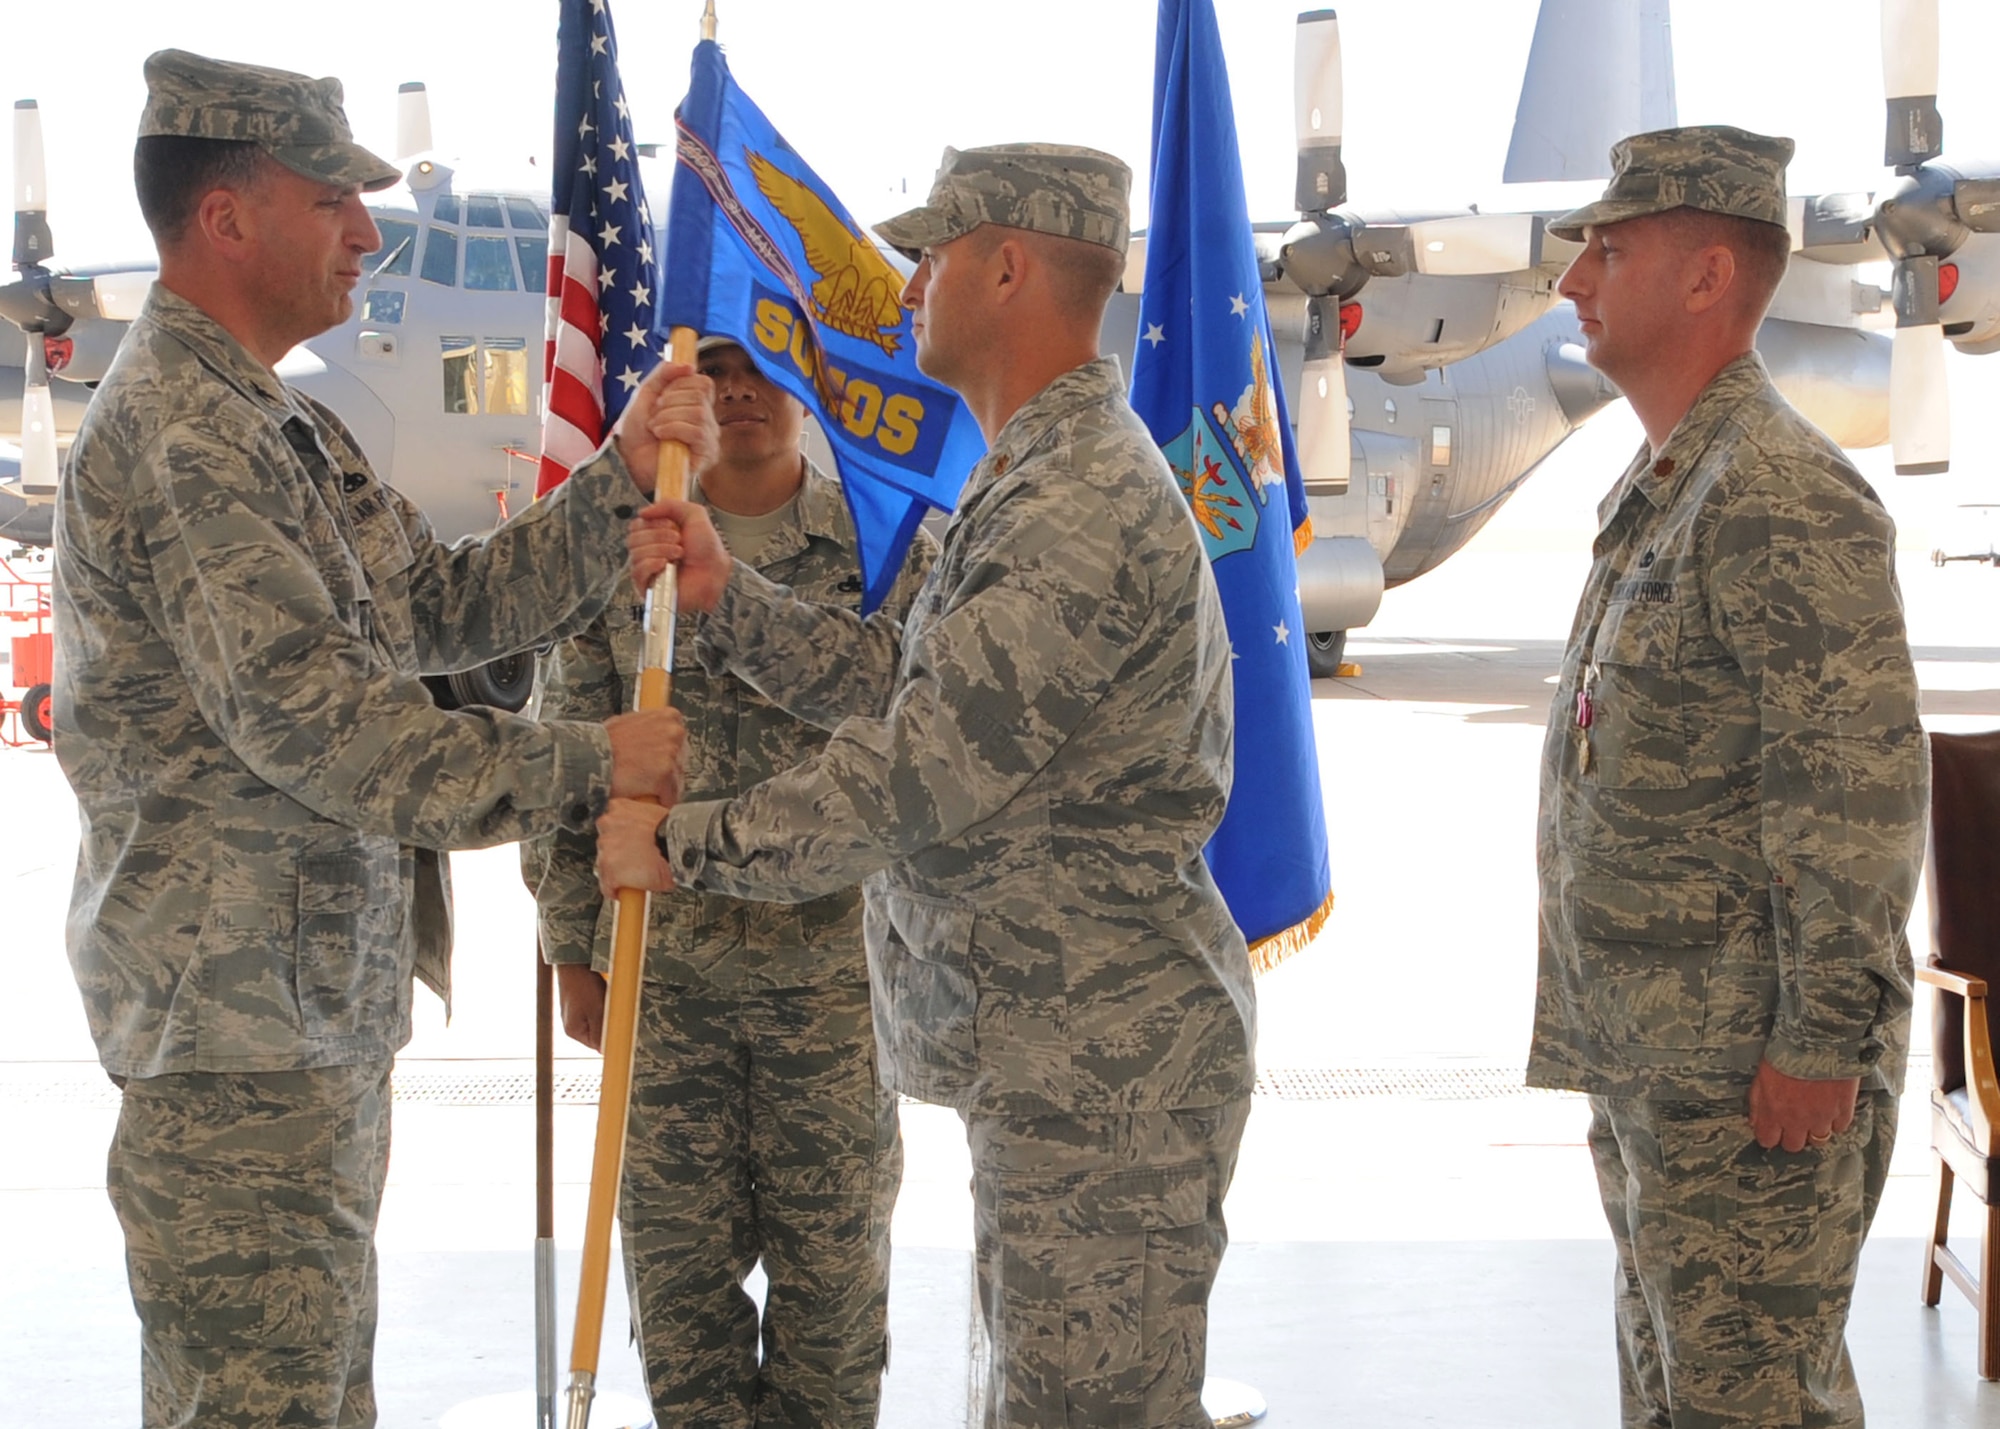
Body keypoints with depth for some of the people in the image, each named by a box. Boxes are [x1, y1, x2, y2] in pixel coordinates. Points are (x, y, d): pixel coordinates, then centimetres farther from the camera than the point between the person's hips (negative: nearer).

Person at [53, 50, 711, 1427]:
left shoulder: (285, 430, 16)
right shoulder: (179, 433, -18)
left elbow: (450, 608, 15)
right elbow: (304, 716, -24)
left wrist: (625, 477, 5)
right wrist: (586, 766, -17)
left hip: (322, 1012, 11)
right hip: (238, 1027, -11)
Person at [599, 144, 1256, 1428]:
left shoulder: (1086, 504, -22)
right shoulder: (1039, 478, 15)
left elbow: (917, 776, -25)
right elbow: (906, 685, 17)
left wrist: (679, 844, -14)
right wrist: (724, 595, 8)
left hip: (1104, 1062, -11)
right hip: (1054, 1046, 11)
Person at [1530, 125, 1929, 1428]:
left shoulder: (1784, 501, -19)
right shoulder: (1663, 487, 13)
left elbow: (1864, 792, -23)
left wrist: (1822, 1045, -22)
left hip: (1750, 1062, -10)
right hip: (1651, 1044, 10)